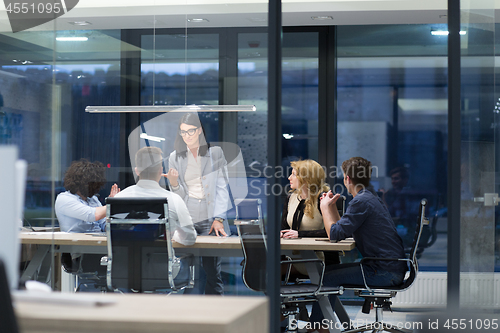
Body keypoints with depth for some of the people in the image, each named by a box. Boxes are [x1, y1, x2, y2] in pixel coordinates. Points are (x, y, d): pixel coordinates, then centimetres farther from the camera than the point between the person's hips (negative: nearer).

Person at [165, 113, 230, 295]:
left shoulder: (215, 152, 6)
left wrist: (218, 219, -6)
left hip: (210, 219, -1)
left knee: (212, 271, -5)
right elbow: (180, 195, 13)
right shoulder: (175, 157, 12)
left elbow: (221, 187, 4)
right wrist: (174, 184, -10)